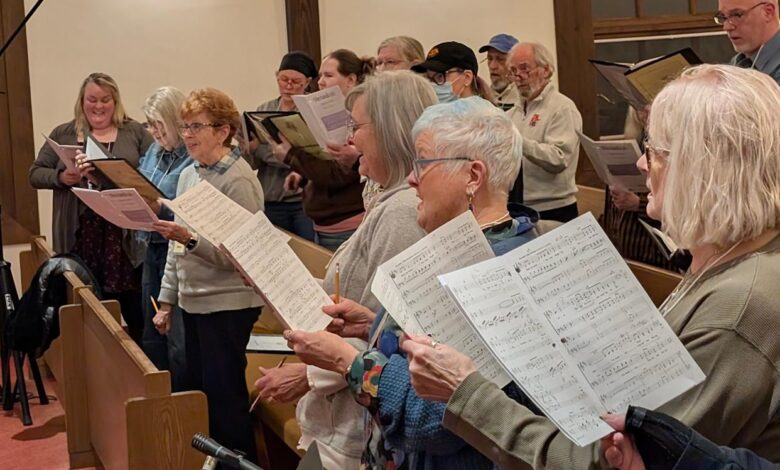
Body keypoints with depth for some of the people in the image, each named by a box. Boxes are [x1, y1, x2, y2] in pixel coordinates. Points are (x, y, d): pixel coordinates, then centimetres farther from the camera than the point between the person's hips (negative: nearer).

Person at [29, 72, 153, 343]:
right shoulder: (63, 134, 10)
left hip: (125, 234, -1)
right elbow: (35, 174, 10)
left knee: (134, 309, 1)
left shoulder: (135, 133, 7)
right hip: (81, 236, 1)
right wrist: (61, 177, -10)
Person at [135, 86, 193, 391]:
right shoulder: (154, 152, 12)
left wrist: (160, 210, -28)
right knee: (152, 337, 17)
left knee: (179, 343, -4)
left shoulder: (194, 160, -15)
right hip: (153, 250, 9)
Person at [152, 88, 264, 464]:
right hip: (192, 302, 8)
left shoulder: (238, 181, -14)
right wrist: (167, 300, 15)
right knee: (200, 390, 15)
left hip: (228, 304, -8)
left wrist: (190, 238, -29)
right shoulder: (188, 175, 10)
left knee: (224, 396, -2)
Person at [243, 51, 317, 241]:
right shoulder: (264, 110, 10)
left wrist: (259, 147, -20)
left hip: (304, 201, -4)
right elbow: (253, 163, 7)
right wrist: (246, 145, -15)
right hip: (271, 202, 4)